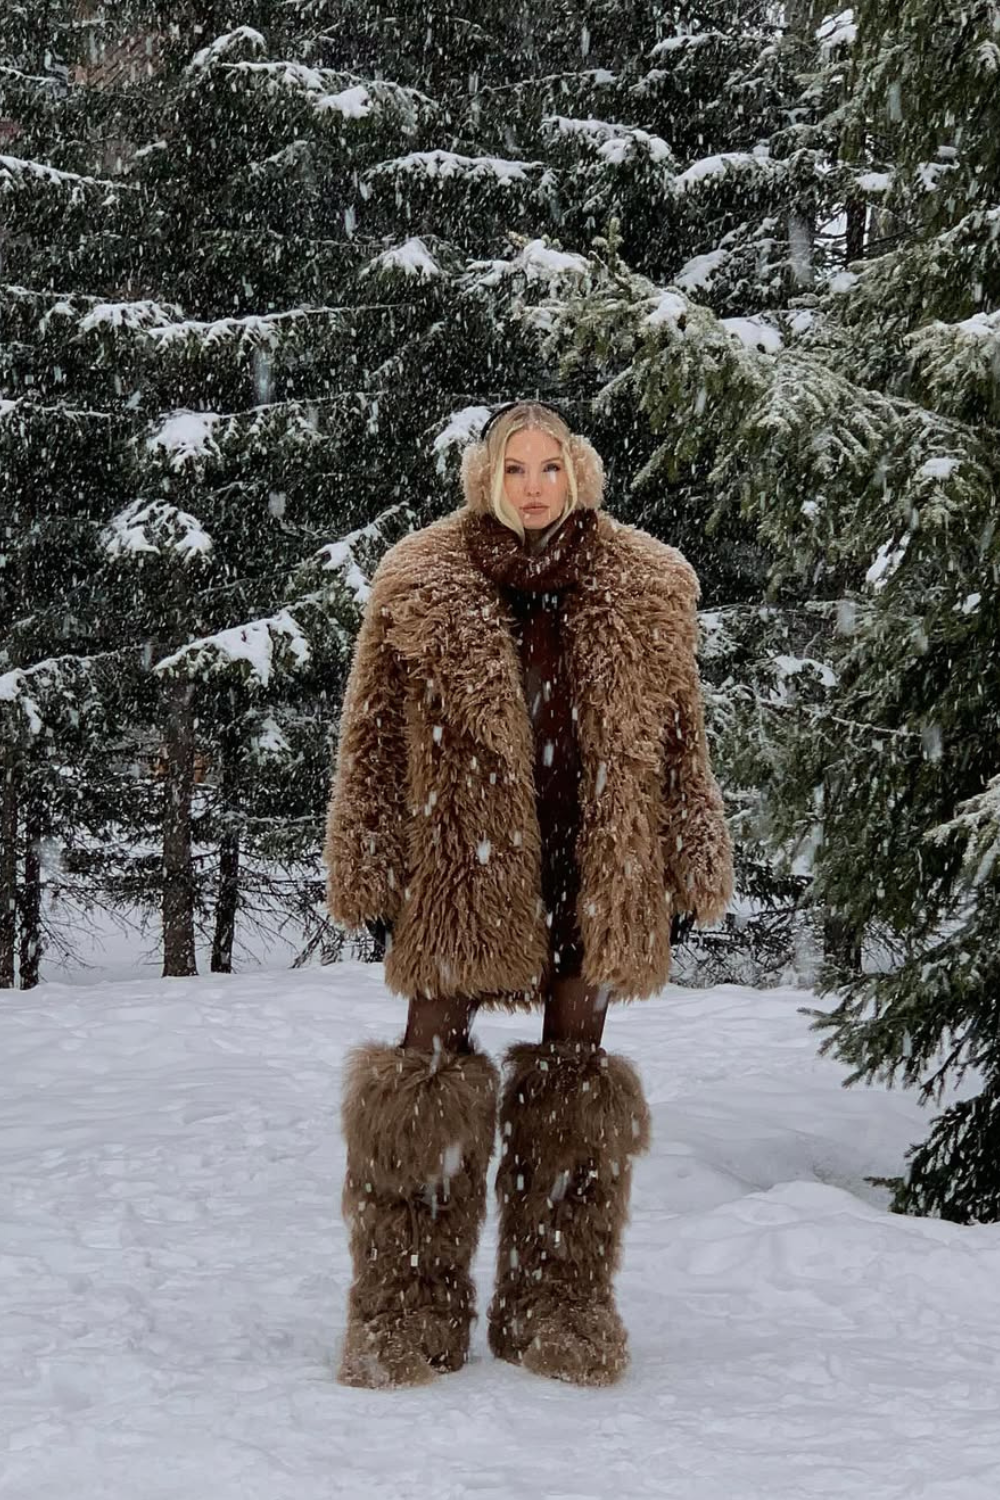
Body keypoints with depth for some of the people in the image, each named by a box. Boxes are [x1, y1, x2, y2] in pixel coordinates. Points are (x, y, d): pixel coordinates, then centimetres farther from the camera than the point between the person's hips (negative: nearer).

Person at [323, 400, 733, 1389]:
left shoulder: (645, 593, 6)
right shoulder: (417, 590, 1)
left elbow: (680, 741, 11)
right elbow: (373, 740, 3)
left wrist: (694, 869, 9)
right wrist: (370, 871, -2)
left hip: (592, 871, 2)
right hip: (460, 868, -1)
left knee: (573, 1068, 8)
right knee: (434, 1066, -1)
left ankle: (558, 1309, 19)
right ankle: (409, 1315, 9)